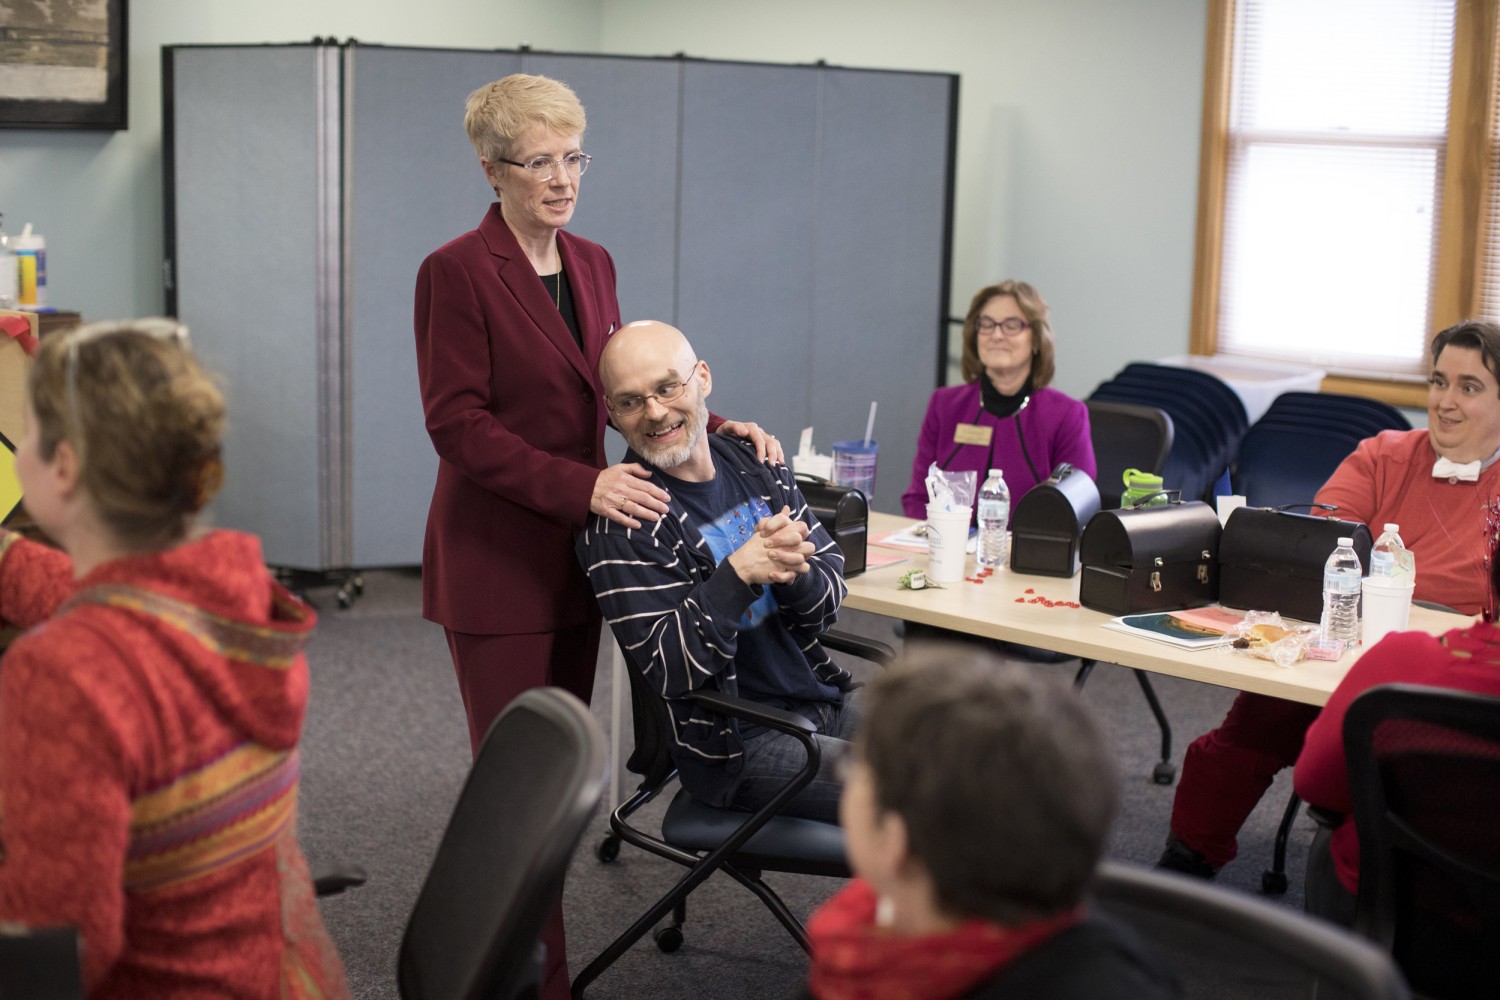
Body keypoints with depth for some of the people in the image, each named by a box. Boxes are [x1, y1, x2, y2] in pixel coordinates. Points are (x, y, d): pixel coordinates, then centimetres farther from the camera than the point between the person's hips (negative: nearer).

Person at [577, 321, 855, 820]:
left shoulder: (756, 465, 6)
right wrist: (739, 572, -30)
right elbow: (670, 670, -20)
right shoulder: (620, 525, -13)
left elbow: (829, 599, 4)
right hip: (737, 741, -7)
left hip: (824, 699, 7)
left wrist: (794, 573, -19)